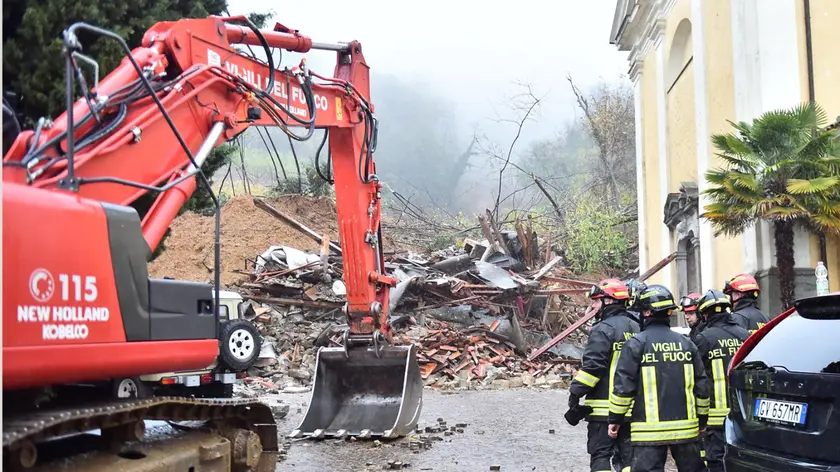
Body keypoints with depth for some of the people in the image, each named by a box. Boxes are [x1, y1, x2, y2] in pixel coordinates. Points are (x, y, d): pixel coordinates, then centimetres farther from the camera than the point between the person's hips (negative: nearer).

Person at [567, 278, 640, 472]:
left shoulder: (604, 329, -12)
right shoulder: (636, 329, 13)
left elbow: (592, 367, -18)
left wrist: (575, 396, -14)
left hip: (604, 407, -7)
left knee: (600, 455, -1)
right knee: (629, 455, 11)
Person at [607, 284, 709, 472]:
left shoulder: (636, 344, -7)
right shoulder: (686, 343, 7)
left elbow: (623, 385, -10)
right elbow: (702, 385, 9)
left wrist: (615, 418, 1)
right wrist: (702, 419, 21)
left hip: (650, 429, -4)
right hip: (685, 427, 5)